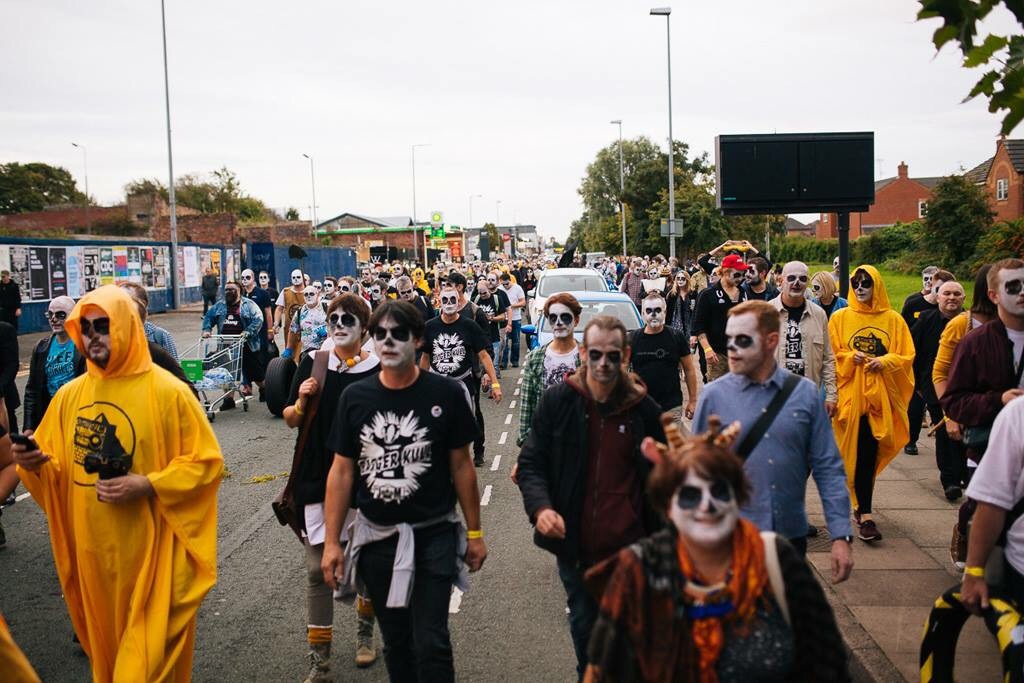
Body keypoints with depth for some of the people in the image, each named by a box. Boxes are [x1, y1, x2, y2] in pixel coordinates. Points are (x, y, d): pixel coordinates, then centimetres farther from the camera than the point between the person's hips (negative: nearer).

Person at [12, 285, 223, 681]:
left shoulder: (168, 391, -11)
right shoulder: (69, 395, 4)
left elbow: (206, 462, -10)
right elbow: (53, 463, 12)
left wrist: (148, 486, -21)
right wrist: (34, 462, -10)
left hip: (149, 549, -5)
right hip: (93, 549, 5)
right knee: (104, 639, 22)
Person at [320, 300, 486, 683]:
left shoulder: (446, 394, -8)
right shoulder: (355, 397, -1)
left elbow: (461, 466, -1)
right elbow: (341, 472, 2)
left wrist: (474, 532, 1)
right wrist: (331, 541, 0)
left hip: (434, 536, -3)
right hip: (376, 537, 3)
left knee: (431, 643, -3)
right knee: (395, 640, 16)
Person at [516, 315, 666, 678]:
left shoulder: (643, 408, -3)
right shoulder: (557, 400, -5)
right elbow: (531, 463, -2)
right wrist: (540, 506, -20)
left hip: (629, 547, -1)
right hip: (573, 544, 1)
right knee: (583, 625, 18)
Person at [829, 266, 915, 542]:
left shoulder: (893, 319, 6)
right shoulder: (840, 318, 4)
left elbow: (907, 356, 4)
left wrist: (885, 361, -13)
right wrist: (850, 357, -15)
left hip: (881, 396, 2)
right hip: (851, 394, -1)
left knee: (870, 452, 4)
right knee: (861, 452, -6)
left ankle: (861, 507, 21)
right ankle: (865, 515, -6)